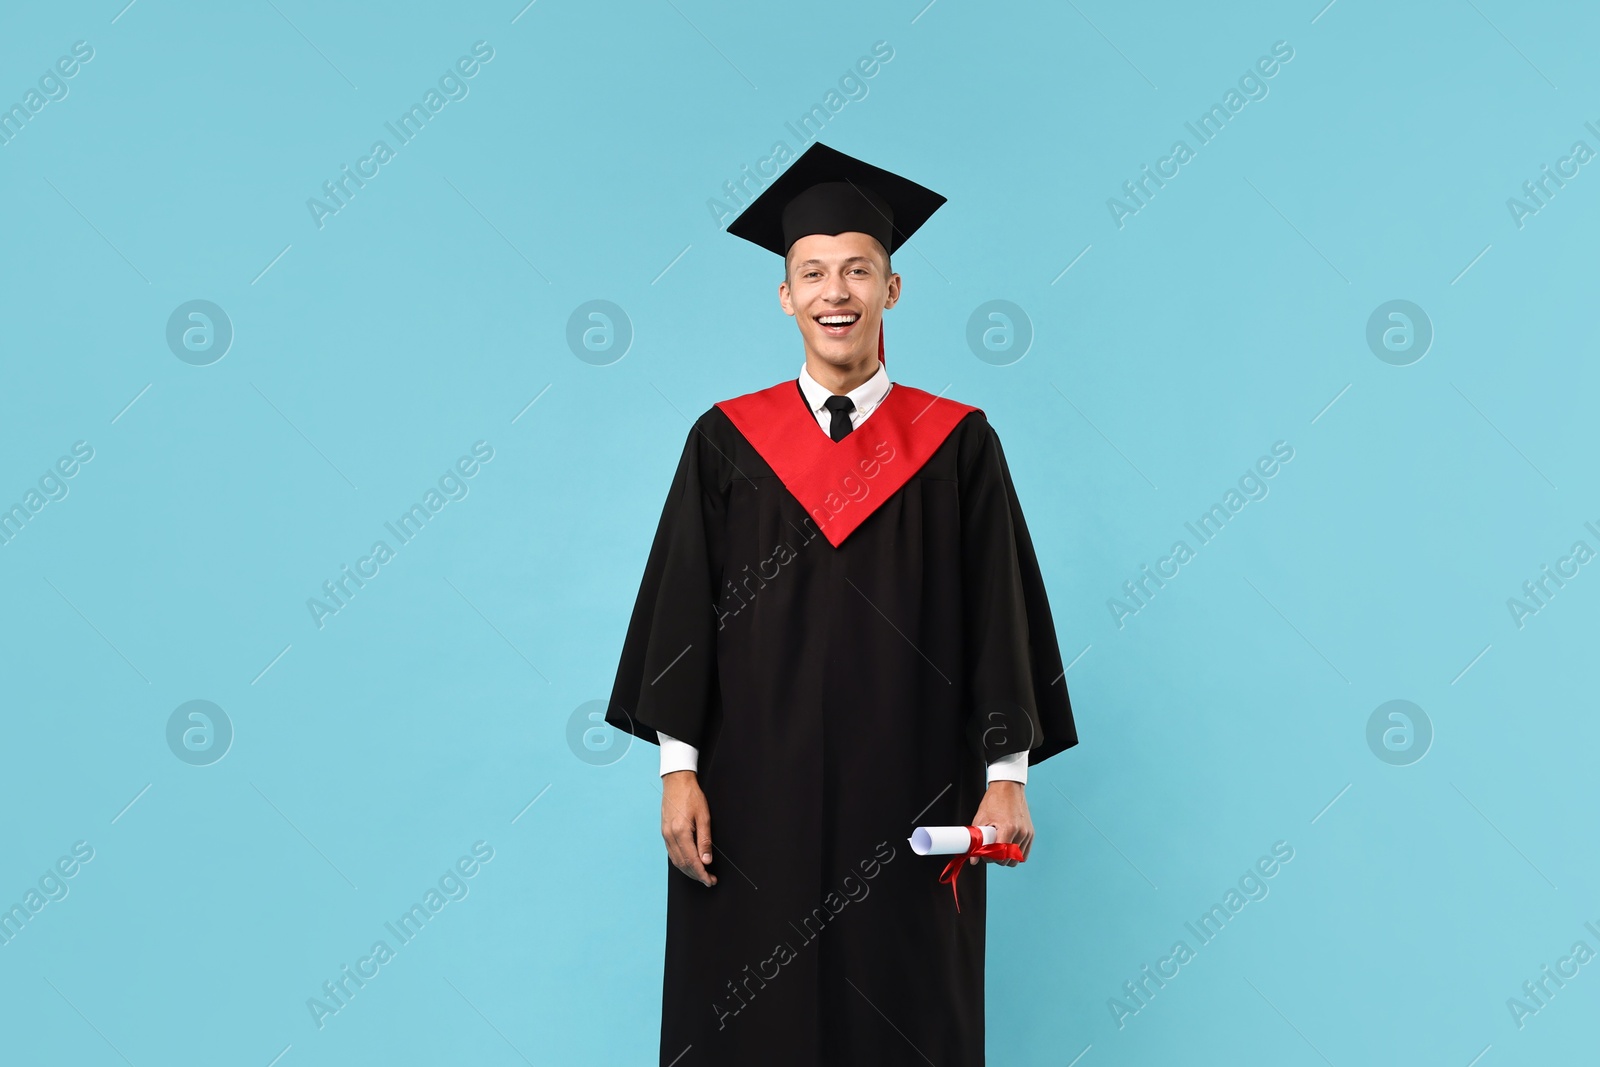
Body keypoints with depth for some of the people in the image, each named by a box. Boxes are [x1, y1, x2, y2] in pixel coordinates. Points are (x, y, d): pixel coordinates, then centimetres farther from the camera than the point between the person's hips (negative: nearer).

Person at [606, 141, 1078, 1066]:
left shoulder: (956, 444, 2)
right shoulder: (728, 441, 3)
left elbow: (1001, 615, 1)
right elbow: (680, 610, 3)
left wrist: (1008, 774, -3)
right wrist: (678, 766, -3)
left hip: (907, 800, 0)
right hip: (756, 791, 1)